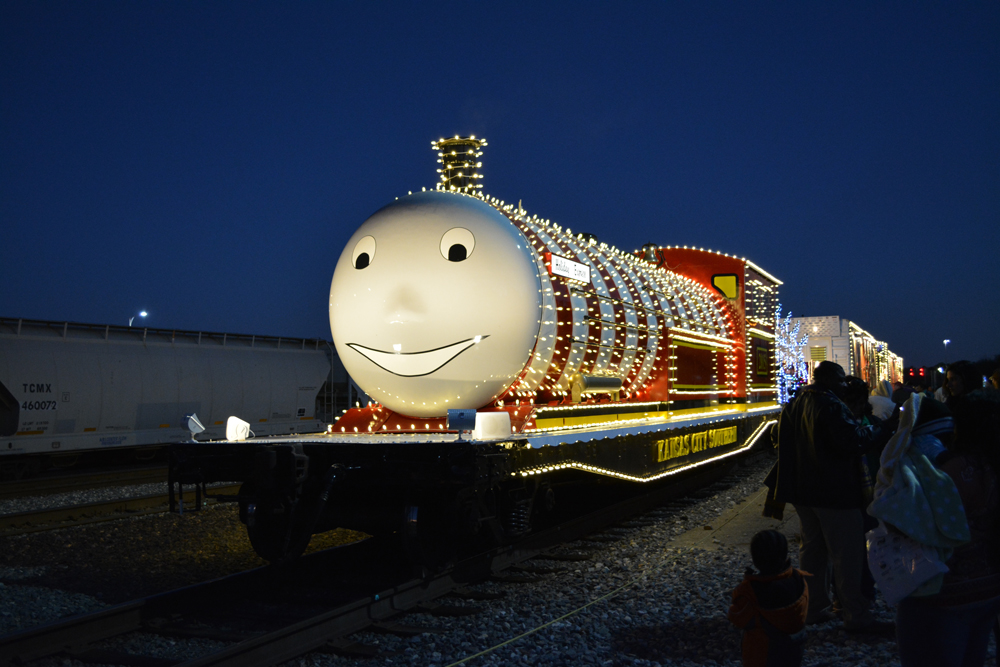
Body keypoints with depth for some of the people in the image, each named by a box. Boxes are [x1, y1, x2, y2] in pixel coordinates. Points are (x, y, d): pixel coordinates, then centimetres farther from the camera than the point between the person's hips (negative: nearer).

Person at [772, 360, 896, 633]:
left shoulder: (793, 407, 12)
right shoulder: (831, 406, -18)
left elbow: (785, 445, 19)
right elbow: (853, 440, -24)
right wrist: (887, 426, -15)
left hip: (804, 492, 9)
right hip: (835, 492, -9)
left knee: (812, 548, 15)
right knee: (847, 554, -2)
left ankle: (814, 608, 22)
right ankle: (856, 615, 3)